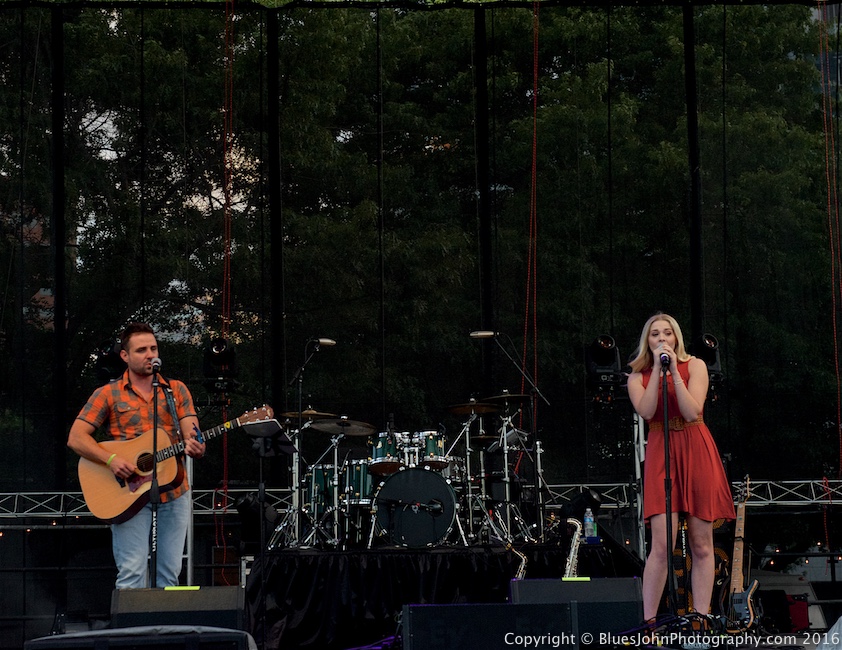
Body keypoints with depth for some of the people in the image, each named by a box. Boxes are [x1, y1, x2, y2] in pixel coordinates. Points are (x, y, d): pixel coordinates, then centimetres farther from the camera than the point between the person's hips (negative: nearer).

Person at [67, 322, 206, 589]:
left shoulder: (176, 390, 11)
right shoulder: (108, 394, 3)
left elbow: (193, 436, 4)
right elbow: (76, 438, -3)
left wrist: (195, 447, -21)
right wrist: (112, 459, -19)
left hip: (174, 493, 3)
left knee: (170, 575, 5)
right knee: (132, 576, -10)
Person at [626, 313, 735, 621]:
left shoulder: (694, 366, 6)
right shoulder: (638, 377, 9)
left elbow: (692, 412, -9)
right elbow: (646, 411, -12)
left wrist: (673, 370, -12)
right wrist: (657, 369, -11)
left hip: (696, 451, 1)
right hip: (660, 455, -1)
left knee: (701, 544, 0)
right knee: (662, 544, -13)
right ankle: (649, 622, -10)